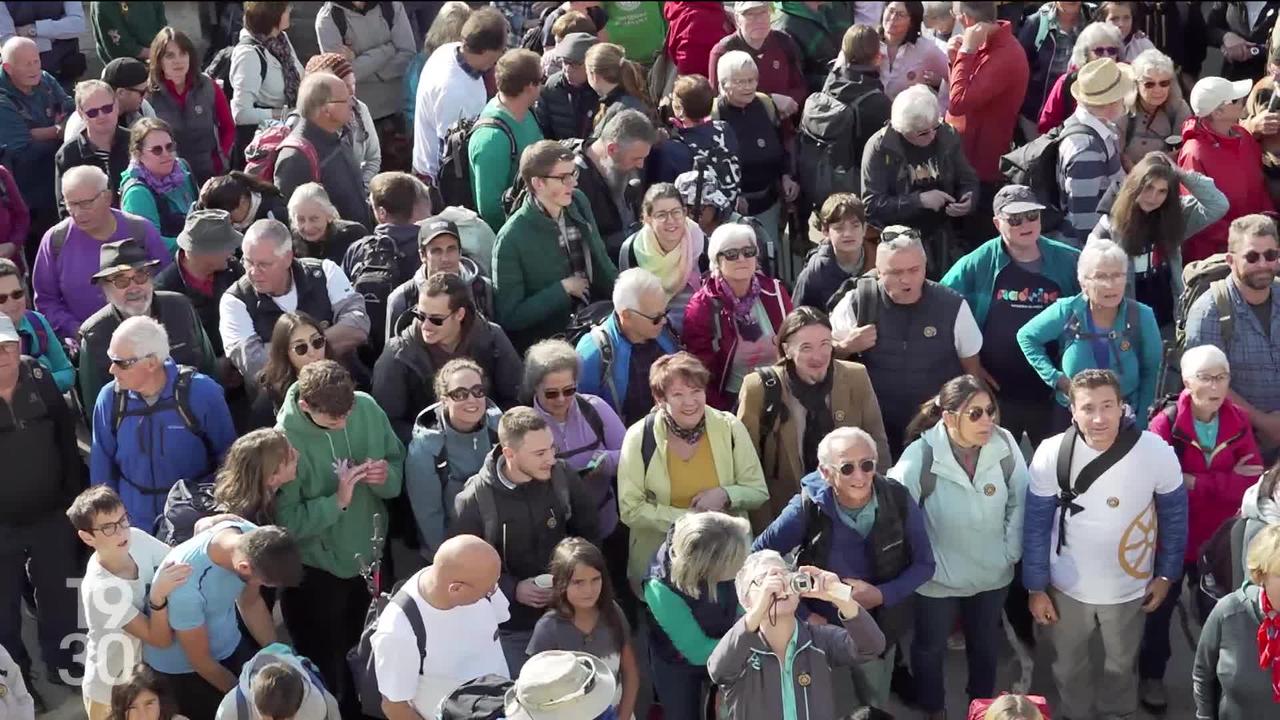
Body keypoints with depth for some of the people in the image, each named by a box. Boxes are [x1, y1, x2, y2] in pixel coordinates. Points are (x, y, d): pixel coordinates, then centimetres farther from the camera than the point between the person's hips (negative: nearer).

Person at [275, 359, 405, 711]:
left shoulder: (367, 407, -14)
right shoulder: (285, 441, -27)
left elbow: (398, 462, -1)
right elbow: (286, 521, -24)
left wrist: (387, 476, -23)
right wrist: (337, 501, -32)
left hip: (370, 557, 5)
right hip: (316, 572, -5)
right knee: (327, 669, 11)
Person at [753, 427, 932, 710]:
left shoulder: (898, 500, -20)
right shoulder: (808, 507, -26)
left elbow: (923, 564, -8)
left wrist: (881, 595, -23)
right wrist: (801, 615, -18)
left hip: (877, 628, 2)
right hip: (820, 626, -1)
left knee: (875, 709, 26)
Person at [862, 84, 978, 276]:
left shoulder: (947, 136, -1)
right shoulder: (880, 148, -14)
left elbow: (968, 180, 10)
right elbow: (871, 205, -19)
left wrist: (968, 200, -13)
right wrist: (919, 200, -24)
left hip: (941, 238, 4)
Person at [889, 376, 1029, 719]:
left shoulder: (1005, 444, -17)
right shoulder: (921, 455, -26)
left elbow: (1019, 502, -5)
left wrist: (1011, 552, -3)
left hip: (992, 573, 3)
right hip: (938, 576, -3)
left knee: (985, 643, 27)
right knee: (930, 647, 19)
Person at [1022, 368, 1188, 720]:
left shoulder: (1156, 453, -23)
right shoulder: (1051, 455, -22)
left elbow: (1174, 515, -6)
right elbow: (1036, 524, -10)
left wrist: (1166, 574, 2)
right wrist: (1036, 587, -4)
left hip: (1130, 587, 0)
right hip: (1067, 587, 0)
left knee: (1121, 664, 26)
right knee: (1068, 666, 23)